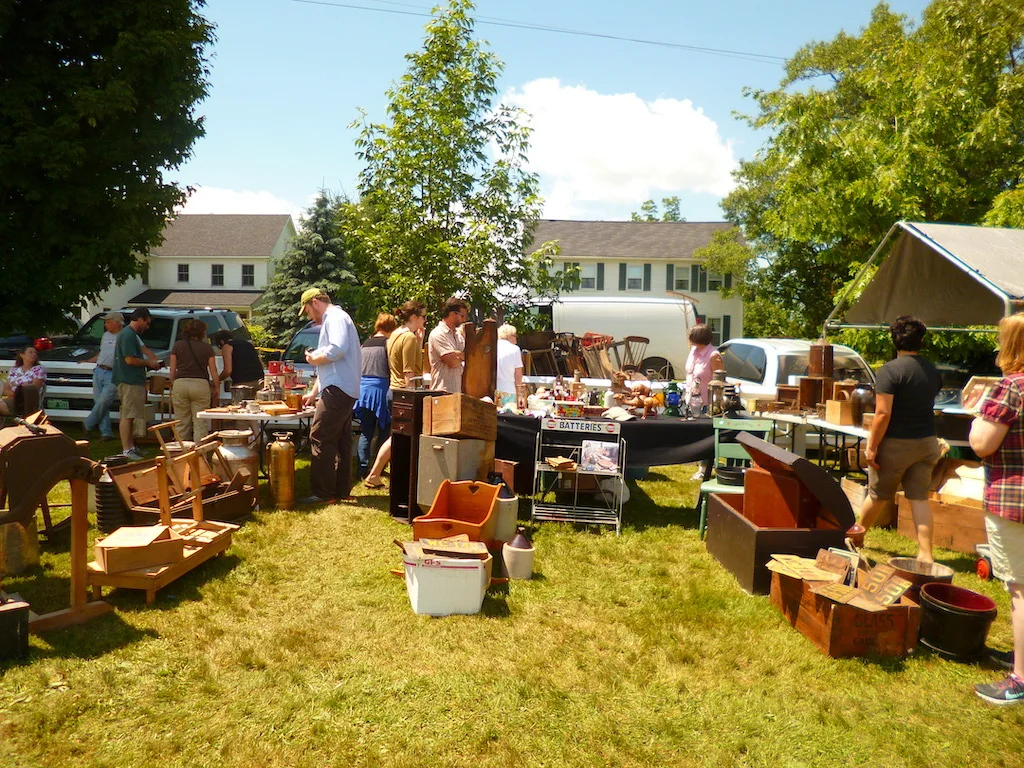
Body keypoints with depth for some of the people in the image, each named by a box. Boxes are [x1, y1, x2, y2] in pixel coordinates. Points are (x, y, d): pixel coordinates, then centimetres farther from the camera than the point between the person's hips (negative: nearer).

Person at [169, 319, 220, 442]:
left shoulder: (177, 345, 7)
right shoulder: (207, 348, 4)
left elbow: (173, 370, 7)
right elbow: (213, 371, 3)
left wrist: (172, 386, 17)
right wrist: (217, 388, 12)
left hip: (180, 384, 2)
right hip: (201, 384, -1)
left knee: (182, 423, 9)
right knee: (200, 423, 2)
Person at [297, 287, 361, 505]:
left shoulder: (335, 317, -8)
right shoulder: (332, 320, 24)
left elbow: (337, 349, -27)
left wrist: (313, 358, -10)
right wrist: (314, 392, 25)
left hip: (337, 390, -11)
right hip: (344, 390, 11)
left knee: (320, 439, -8)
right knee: (341, 442, 12)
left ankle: (323, 493, -5)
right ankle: (343, 491, 18)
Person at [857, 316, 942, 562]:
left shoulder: (890, 371, -16)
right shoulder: (932, 371, 6)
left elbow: (883, 414, -21)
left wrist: (871, 446, -15)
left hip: (896, 443, -5)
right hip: (926, 443, 5)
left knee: (878, 495, 10)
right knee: (919, 497, 8)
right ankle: (925, 554, 6)